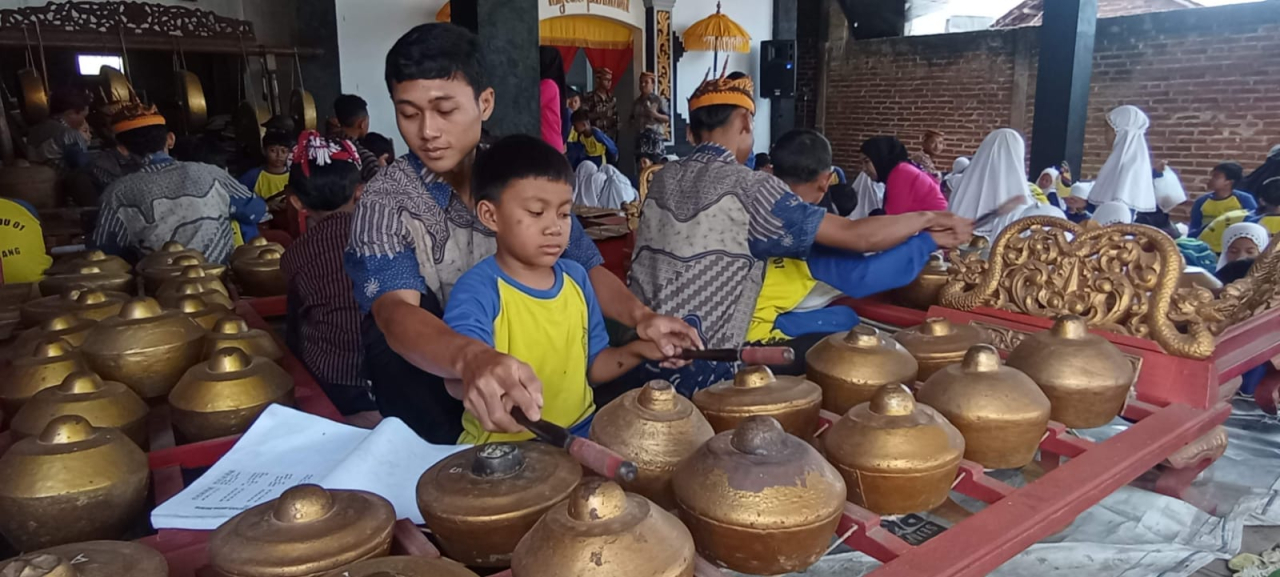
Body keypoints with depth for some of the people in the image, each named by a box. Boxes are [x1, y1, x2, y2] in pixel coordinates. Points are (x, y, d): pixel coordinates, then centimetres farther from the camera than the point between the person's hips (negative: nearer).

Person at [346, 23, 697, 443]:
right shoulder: (384, 202, -16)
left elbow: (584, 266, 0)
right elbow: (396, 313, -32)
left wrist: (640, 316, -22)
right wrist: (472, 358, -55)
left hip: (522, 357, 3)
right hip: (428, 377, -3)